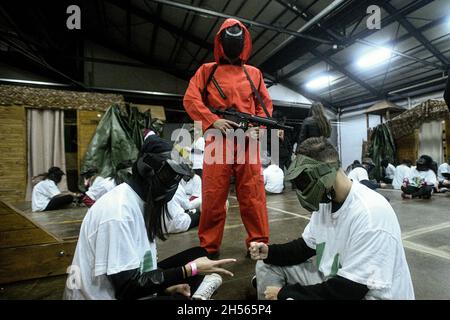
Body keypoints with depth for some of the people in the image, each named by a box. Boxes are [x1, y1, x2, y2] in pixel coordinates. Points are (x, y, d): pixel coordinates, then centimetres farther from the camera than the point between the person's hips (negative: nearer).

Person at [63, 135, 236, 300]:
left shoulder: (145, 201, 0)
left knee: (198, 255, 2)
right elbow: (128, 286, -25)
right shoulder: (118, 210, -27)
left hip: (128, 283, 8)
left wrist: (166, 285, -7)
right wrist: (191, 269, -24)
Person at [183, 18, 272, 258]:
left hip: (247, 141, 2)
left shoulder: (254, 73, 21)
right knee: (213, 195, 0)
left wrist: (257, 127, -2)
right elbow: (190, 99, 4)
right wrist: (213, 121, -10)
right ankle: (209, 246, 15)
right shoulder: (206, 70, 15)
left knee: (253, 194, 2)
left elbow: (265, 104, 17)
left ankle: (259, 243, 16)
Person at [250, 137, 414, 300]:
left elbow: (349, 288, -29)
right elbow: (307, 245, 8)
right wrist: (271, 251, -8)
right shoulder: (325, 200, -2)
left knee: (289, 294, -29)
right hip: (330, 279, 8)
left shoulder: (369, 213, -30)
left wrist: (286, 292, -23)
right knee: (268, 264, 3)